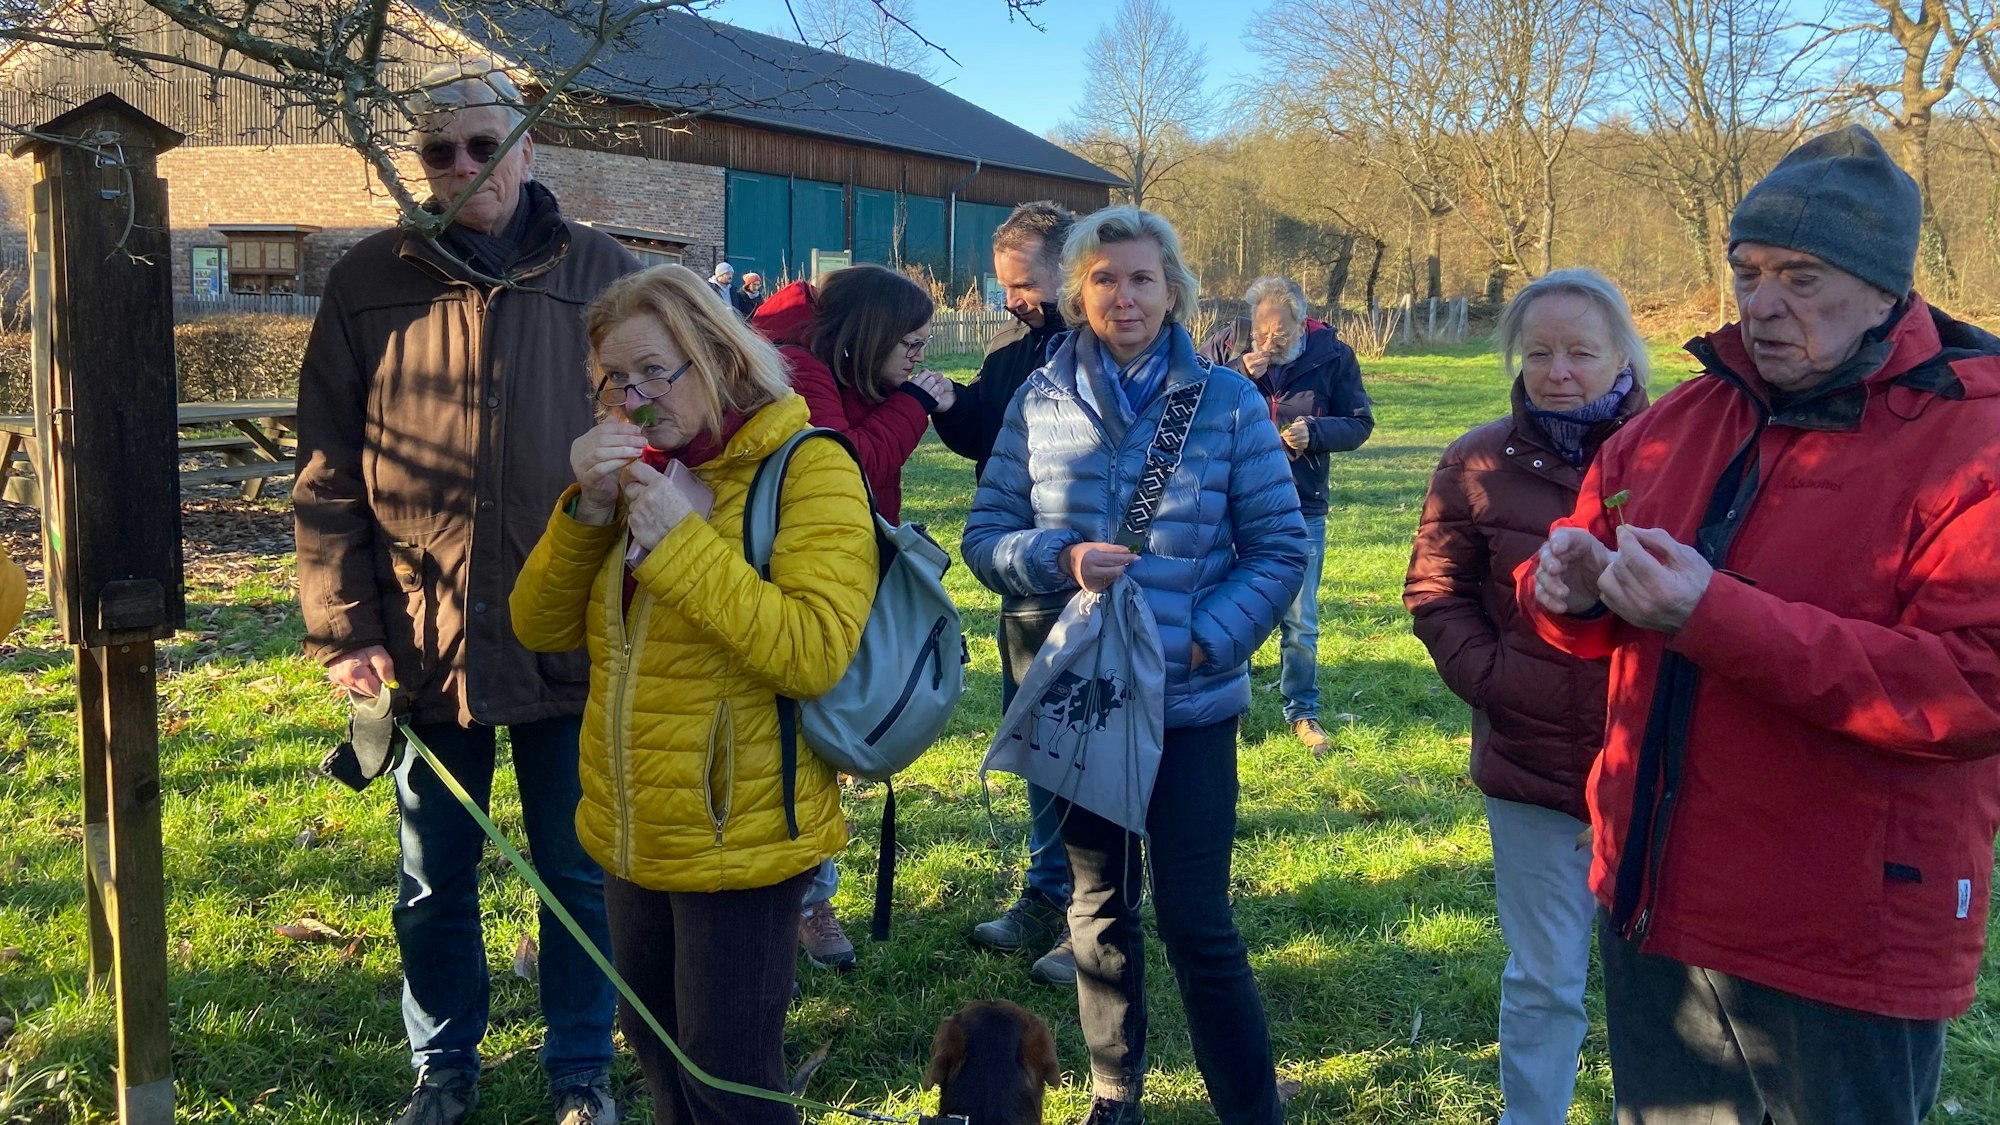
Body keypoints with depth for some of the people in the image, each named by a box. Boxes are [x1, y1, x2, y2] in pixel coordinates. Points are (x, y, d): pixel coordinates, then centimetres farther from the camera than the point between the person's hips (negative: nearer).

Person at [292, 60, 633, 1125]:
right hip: (424, 641, 1)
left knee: (579, 873, 12)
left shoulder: (604, 276, -1)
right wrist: (344, 631, -6)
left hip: (572, 641, -1)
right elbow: (328, 476, 0)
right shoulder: (367, 285, 0)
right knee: (434, 880, 16)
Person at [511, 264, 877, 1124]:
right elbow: (542, 628, 3)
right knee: (655, 1046, 23)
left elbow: (817, 654, -26)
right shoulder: (635, 473, 8)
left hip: (742, 838, -7)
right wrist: (589, 509, -13)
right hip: (631, 836, 7)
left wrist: (683, 540, -25)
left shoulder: (807, 470, -14)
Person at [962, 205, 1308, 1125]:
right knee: (1098, 909, 18)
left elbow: (1279, 548, -3)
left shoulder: (1228, 403, -5)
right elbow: (985, 536, 2)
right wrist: (1060, 560, -18)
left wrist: (1208, 639, -15)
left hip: (1192, 704, -3)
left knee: (1196, 923, 0)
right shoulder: (1039, 402, 0)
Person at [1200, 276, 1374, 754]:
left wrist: (1315, 432, -18)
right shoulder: (1225, 348, -7)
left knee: (1300, 621, 9)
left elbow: (1360, 423, 1)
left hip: (1301, 507, 0)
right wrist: (1239, 375, -22)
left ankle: (1303, 712, 24)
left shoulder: (1333, 355, -6)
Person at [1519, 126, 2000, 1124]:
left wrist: (1716, 617, -30)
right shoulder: (1682, 420, 5)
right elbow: (1594, 622, 13)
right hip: (1651, 904, 6)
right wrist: (1567, 590, -12)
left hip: (1842, 955, -5)